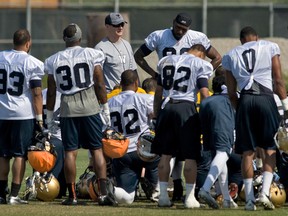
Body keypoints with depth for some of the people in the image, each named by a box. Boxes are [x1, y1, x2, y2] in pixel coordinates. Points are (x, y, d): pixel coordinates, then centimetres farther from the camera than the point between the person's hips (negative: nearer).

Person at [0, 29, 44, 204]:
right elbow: (37, 94, -9)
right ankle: (14, 195, -4)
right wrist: (40, 118, -4)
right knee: (20, 155, -1)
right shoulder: (32, 64, -9)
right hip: (24, 114, -4)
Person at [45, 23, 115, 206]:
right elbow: (99, 84, -1)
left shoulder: (55, 61, 5)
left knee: (70, 152, 3)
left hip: (67, 108, 1)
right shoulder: (91, 55, 0)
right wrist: (105, 107, 8)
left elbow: (51, 91, 7)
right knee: (97, 149, 3)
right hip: (90, 105, -1)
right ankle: (103, 192, -4)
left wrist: (49, 115, 16)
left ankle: (72, 195, 3)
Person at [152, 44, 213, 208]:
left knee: (165, 154, 10)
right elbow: (204, 93, -6)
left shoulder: (167, 62, 15)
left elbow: (159, 91, 17)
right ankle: (190, 197, -1)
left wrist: (156, 113, 22)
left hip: (166, 106, 4)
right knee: (190, 156, 2)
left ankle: (163, 196, 10)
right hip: (186, 107, -4)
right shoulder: (200, 65, 1)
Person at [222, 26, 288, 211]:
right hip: (266, 98, -2)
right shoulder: (270, 48, 10)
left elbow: (231, 92, 15)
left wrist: (239, 109, 26)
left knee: (248, 152, 6)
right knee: (270, 149, 8)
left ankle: (249, 199, 2)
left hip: (245, 100, 2)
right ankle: (265, 192, -8)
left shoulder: (231, 56, 16)